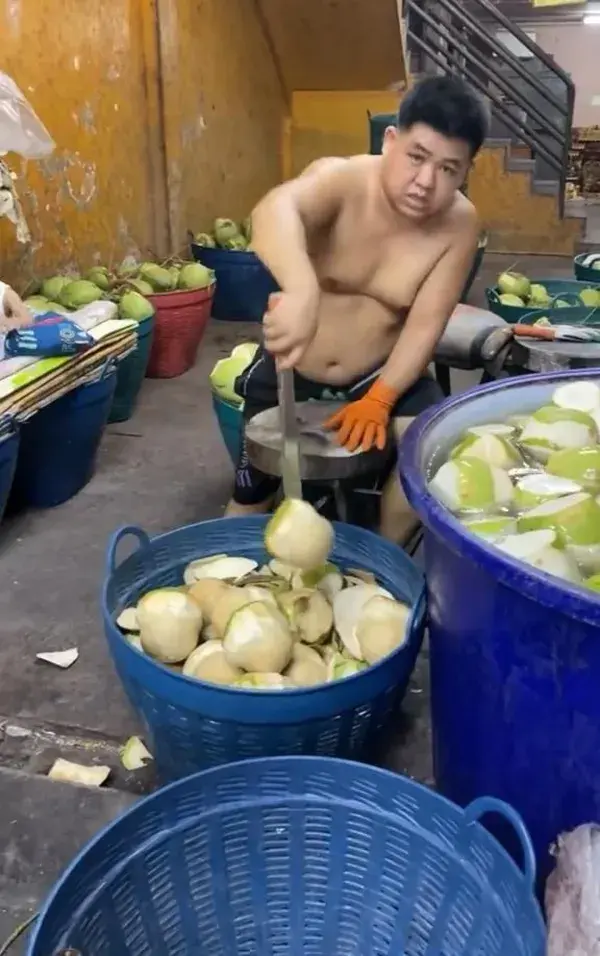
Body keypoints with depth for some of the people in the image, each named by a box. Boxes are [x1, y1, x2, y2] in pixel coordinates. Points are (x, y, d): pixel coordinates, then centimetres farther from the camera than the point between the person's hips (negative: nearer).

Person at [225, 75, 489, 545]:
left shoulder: (460, 224, -15)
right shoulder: (342, 179, -24)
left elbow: (425, 325, -13)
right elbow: (274, 209, -46)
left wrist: (378, 400, -25)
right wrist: (301, 291, -67)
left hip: (381, 373, 1)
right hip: (289, 368, -1)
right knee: (250, 497, 8)